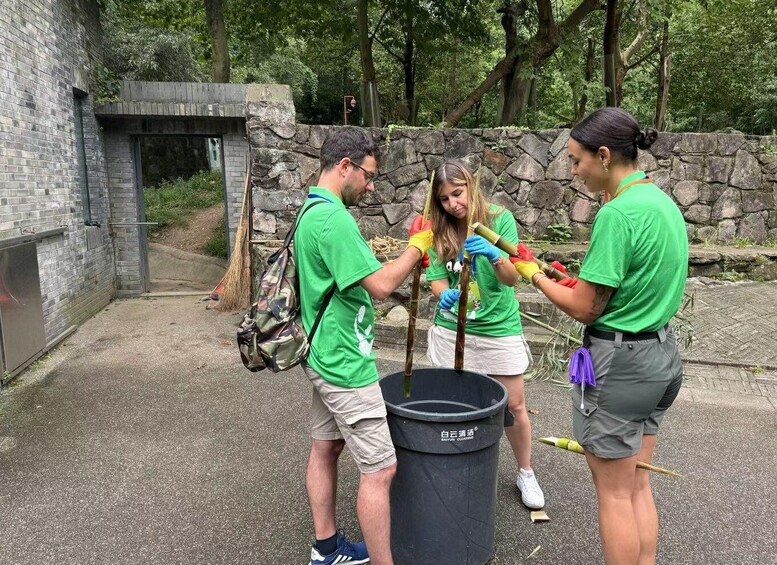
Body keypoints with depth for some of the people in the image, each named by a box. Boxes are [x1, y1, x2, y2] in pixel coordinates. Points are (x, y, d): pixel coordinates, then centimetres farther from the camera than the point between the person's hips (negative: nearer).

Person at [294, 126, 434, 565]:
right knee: (380, 468, -1)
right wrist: (417, 248, -11)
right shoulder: (333, 218, -22)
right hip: (346, 363, -11)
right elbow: (380, 285, -23)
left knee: (326, 448, 19)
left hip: (326, 356, 11)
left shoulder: (312, 210, 10)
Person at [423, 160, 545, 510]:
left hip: (499, 327, -2)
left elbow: (513, 278, -17)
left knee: (514, 406, 7)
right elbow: (437, 279, -4)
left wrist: (494, 255, -37)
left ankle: (525, 473, 31)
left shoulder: (500, 219, -9)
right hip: (452, 329, 2)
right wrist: (446, 294, -27)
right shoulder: (441, 231, -1)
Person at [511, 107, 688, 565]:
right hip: (662, 354, 9)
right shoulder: (662, 201, 7)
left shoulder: (619, 212, -21)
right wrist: (584, 280, 9)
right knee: (638, 485, 20)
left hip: (619, 362, -9)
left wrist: (535, 275, -4)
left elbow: (584, 308, -18)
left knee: (615, 493, 8)